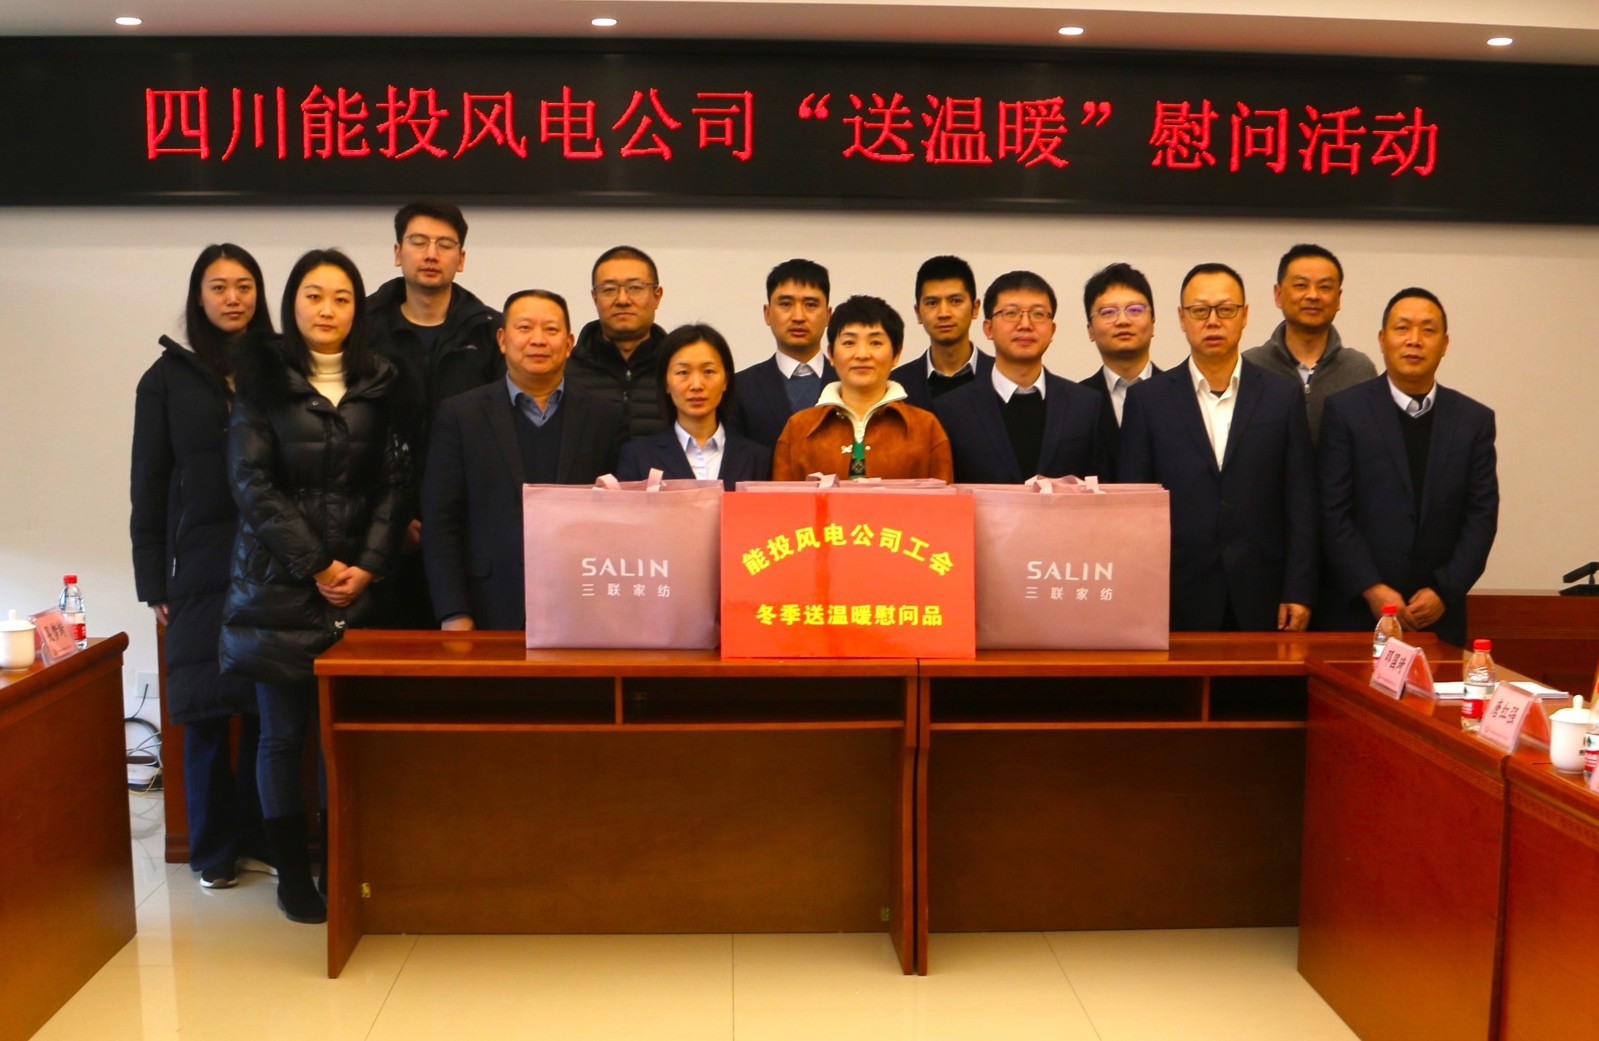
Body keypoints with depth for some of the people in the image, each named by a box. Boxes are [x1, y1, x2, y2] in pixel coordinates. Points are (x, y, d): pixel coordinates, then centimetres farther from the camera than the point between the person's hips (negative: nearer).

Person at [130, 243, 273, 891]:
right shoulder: (168, 378, 5)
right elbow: (149, 485, 6)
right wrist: (153, 582, 2)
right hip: (202, 566, 0)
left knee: (268, 706, 3)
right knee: (205, 709, 4)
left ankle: (262, 836, 17)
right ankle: (213, 848, 16)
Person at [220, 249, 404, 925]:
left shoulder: (377, 383, 10)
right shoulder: (261, 380, 2)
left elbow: (391, 483, 7)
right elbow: (252, 482, -5)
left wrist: (369, 565, -6)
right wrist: (317, 566, -10)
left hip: (359, 584, 2)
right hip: (278, 584, -2)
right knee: (284, 733, 2)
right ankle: (291, 870, 14)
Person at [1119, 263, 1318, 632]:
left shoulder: (1282, 397, 6)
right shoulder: (1147, 399, 4)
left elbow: (1301, 506, 5)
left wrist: (1298, 593, -2)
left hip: (1261, 601, 1)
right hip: (1178, 601, -1)